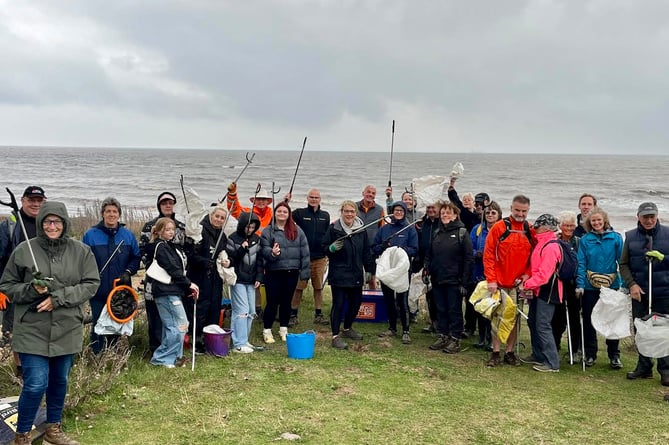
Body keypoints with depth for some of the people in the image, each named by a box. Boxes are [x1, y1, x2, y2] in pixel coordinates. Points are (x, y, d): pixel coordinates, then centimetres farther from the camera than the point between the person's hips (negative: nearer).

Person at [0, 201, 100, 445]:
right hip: (32, 330, -3)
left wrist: (59, 298, -16)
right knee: (36, 384, -7)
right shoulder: (23, 250, -5)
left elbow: (91, 284, -4)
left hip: (67, 330, 3)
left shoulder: (81, 251, -1)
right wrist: (31, 290, -18)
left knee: (60, 382, 15)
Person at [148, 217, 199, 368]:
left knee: (170, 326, 10)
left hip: (172, 290, 9)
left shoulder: (170, 246, 19)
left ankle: (168, 357, 16)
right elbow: (172, 269, -15)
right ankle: (162, 358, -3)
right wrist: (189, 284, -11)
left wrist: (188, 289, 11)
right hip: (167, 292, -9)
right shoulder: (160, 247, -9)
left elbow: (179, 269, 18)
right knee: (181, 324, -9)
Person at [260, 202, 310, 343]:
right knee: (272, 302, 1)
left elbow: (304, 251, 5)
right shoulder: (267, 231, 0)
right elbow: (264, 249, -8)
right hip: (273, 272, -3)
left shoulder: (297, 231, 6)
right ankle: (267, 331, 13)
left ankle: (284, 329, 25)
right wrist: (272, 253, -31)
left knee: (286, 301, 12)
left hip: (292, 272, 3)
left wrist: (304, 271, 0)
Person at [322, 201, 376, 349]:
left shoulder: (361, 229, 7)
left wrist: (370, 269, 12)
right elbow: (324, 248, -2)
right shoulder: (333, 228, -6)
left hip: (356, 274, 5)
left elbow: (367, 252, 13)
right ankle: (336, 336, 2)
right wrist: (332, 248, -22)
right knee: (338, 304, -5)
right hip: (338, 274, -5)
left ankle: (347, 328, 35)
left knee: (356, 301, 14)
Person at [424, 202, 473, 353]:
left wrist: (465, 281, -14)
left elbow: (469, 258, -9)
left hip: (454, 280, -5)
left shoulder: (462, 232, -5)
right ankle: (442, 336, 20)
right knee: (441, 310, 11)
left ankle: (455, 339, 8)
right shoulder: (437, 232, 12)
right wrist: (427, 269, -1)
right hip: (437, 280, 6)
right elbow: (429, 254, 17)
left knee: (454, 310, 1)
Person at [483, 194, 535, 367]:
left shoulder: (531, 231, 6)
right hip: (499, 283, -2)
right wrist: (491, 279, -11)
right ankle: (496, 353, 9)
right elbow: (488, 255, -5)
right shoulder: (499, 228, -4)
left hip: (518, 284, 2)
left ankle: (510, 352, 16)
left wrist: (527, 274, -6)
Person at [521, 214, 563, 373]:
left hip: (547, 292, -11)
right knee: (533, 322, 17)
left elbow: (544, 274, -24)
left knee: (542, 326, -9)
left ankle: (552, 363, -5)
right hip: (538, 290, 11)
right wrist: (528, 283, 9)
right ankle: (538, 356, 28)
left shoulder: (551, 247, -19)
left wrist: (526, 285, -17)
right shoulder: (541, 244, 13)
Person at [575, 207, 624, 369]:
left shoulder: (616, 238, -2)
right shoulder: (585, 240, 0)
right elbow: (581, 263, -2)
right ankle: (590, 354, 20)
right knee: (588, 321, 8)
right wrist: (580, 285, -10)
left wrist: (624, 284, -8)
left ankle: (614, 356, 18)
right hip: (590, 287, 1)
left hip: (612, 286, -1)